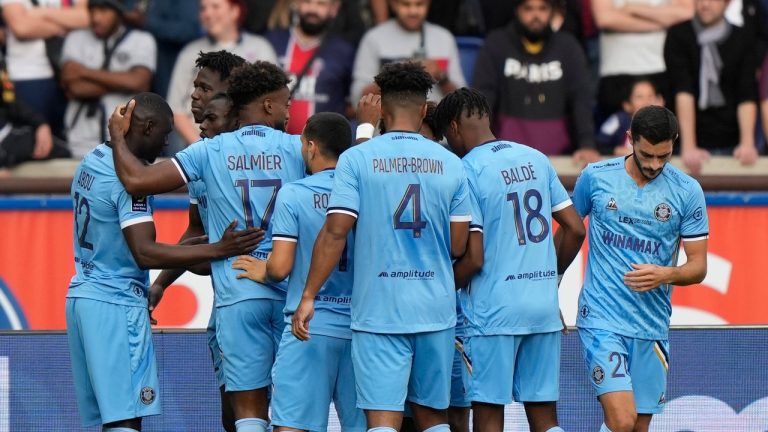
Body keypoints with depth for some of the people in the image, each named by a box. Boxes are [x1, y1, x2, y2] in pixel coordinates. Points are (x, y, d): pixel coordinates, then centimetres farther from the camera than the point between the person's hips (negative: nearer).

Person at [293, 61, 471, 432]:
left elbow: (335, 232, -9)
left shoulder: (356, 159, -3)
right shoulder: (450, 164, 5)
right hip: (436, 310, 3)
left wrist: (308, 296, -5)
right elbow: (458, 246, 5)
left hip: (378, 310, -3)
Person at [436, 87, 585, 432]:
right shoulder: (536, 159, 8)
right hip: (544, 307, 6)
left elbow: (473, 258, -14)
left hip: (493, 310, -6)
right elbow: (574, 229, 11)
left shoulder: (467, 171, -11)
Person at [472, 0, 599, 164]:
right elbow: (484, 95, -5)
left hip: (557, 149, 1)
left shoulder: (568, 46, 6)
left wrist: (587, 144, -16)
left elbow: (581, 98, -2)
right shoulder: (497, 43, 3)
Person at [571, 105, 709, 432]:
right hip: (602, 319, -2)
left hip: (652, 328, 3)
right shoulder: (596, 177, -1)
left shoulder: (687, 191, 1)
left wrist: (666, 275, -17)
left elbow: (698, 266, 4)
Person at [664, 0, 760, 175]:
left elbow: (747, 97, -3)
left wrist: (747, 144, -17)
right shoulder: (678, 36, -2)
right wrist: (689, 147, -19)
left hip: (733, 146, 1)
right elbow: (683, 92, -11)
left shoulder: (744, 40, 3)